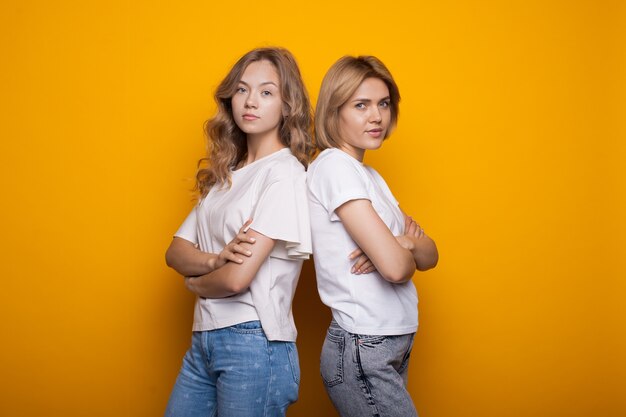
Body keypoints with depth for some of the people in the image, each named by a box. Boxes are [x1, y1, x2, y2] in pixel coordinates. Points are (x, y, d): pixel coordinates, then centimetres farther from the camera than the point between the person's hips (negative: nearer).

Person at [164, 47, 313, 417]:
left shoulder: (285, 172, -11)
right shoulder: (224, 175, 14)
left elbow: (237, 278, -18)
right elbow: (175, 252, 7)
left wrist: (196, 282, 2)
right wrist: (216, 258, -14)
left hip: (254, 343, -7)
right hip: (204, 339, 7)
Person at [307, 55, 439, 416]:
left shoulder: (369, 175, 14)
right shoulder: (334, 166, -13)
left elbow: (429, 256, 9)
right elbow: (395, 267, -22)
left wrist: (405, 242, -12)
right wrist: (409, 249, 1)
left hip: (393, 347, 8)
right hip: (362, 352, -8)